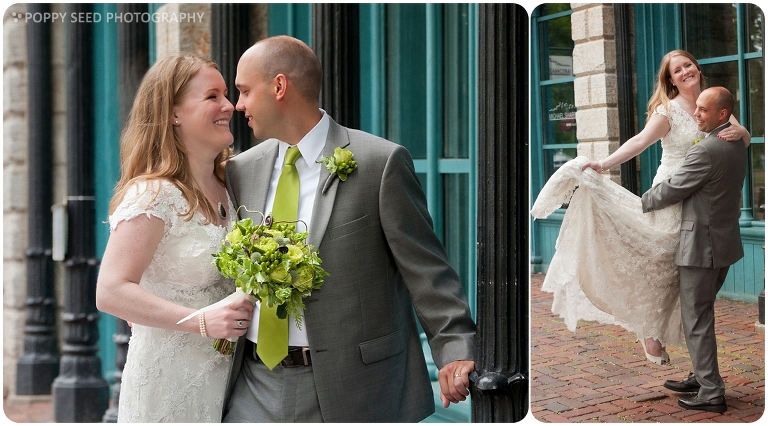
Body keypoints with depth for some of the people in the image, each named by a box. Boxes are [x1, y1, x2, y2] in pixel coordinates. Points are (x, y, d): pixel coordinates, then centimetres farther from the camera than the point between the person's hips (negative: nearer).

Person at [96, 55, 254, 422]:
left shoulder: (228, 188, 6)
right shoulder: (153, 195, -16)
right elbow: (111, 293, -23)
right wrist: (203, 322, -27)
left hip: (223, 377, 7)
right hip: (169, 385, -7)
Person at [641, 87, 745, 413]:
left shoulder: (706, 150, -21)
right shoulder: (736, 144, 9)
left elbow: (672, 190, -14)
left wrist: (637, 205, 0)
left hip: (702, 245, -10)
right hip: (725, 241, 10)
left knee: (696, 319, -2)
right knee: (702, 313, 20)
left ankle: (711, 393, 3)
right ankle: (702, 377, 30)